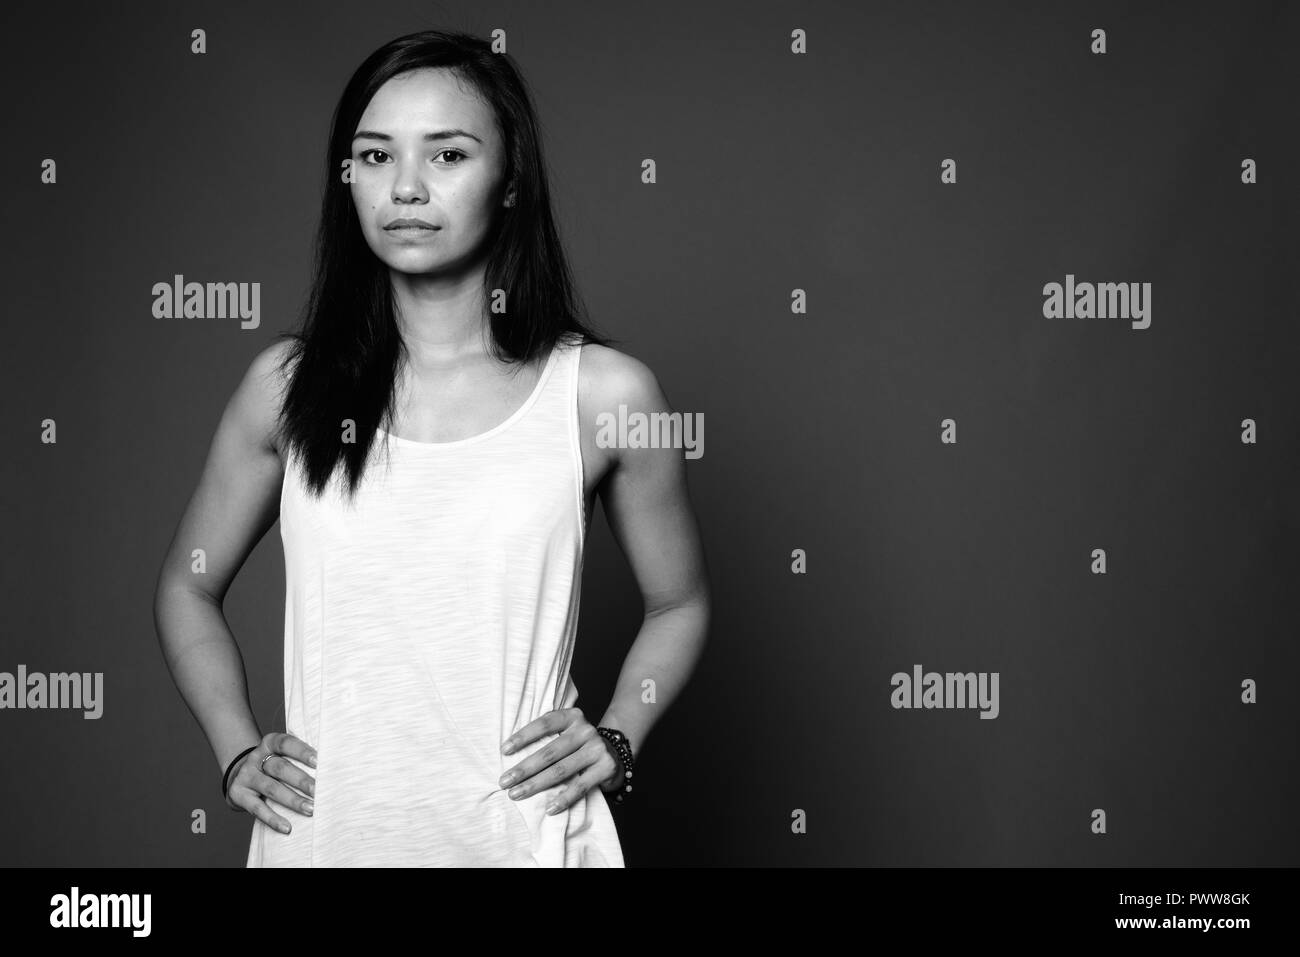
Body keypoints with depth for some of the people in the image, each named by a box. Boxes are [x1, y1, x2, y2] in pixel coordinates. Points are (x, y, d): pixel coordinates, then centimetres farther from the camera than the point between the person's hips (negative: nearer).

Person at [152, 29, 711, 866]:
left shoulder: (604, 392, -6)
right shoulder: (286, 387, -2)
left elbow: (680, 605, 8)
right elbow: (188, 588, 13)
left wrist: (617, 740, -5)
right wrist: (237, 751, 2)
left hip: (524, 830, -1)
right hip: (323, 829, 2)